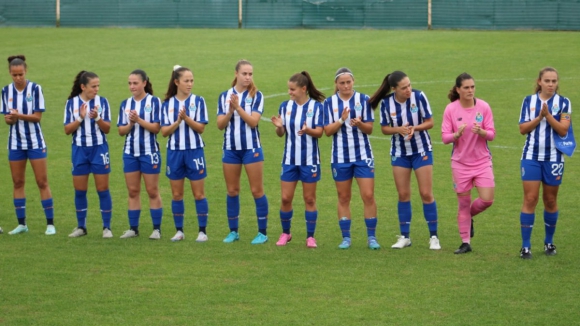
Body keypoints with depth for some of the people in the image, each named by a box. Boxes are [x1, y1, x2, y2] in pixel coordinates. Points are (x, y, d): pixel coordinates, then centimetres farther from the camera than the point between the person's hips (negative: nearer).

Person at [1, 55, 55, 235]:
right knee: (18, 182, 6)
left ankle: (50, 223, -2)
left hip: (35, 141, -4)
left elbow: (37, 116, -11)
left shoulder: (35, 89, -9)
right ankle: (21, 223, 12)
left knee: (42, 182, -4)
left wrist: (20, 116, -26)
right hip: (15, 142, 4)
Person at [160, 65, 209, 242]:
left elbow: (200, 128, -7)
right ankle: (179, 231, 16)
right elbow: (164, 131, 0)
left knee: (199, 193, -1)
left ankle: (202, 231, 5)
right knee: (177, 194, 7)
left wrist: (186, 118, -21)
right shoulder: (167, 104, 4)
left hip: (194, 150, -2)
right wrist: (177, 122, -16)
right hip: (174, 151, 2)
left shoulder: (198, 101, -1)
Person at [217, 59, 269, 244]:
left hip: (251, 148, -3)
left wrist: (238, 107, -21)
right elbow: (220, 125, 1)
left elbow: (253, 121, -13)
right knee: (232, 191, 8)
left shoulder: (256, 96, -3)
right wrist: (230, 112, -16)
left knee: (257, 190, -2)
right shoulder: (225, 96, 5)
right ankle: (233, 231, 18)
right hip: (230, 148, 3)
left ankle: (262, 232, 4)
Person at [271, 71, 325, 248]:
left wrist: (308, 130, -30)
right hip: (290, 159, 3)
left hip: (309, 159, -3)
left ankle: (310, 236, 11)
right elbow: (281, 133, 5)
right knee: (286, 198, 2)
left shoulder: (316, 106, -6)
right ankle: (285, 233, 19)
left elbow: (319, 132, -9)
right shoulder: (285, 106, 3)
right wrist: (278, 126, -17)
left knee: (309, 198, 3)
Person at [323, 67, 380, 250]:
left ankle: (371, 237, 2)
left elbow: (369, 129, -2)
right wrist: (342, 120, -19)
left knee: (368, 196, -7)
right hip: (340, 157, 1)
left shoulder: (364, 100, -1)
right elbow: (327, 131, -3)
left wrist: (359, 124, -23)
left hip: (363, 155, -1)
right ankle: (346, 238, 14)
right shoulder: (329, 103, 1)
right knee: (343, 198, 6)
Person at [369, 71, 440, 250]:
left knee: (426, 194, -3)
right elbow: (384, 128, -1)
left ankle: (433, 237, 5)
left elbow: (429, 122, -8)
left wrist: (414, 128, -27)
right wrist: (399, 129, -21)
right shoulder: (386, 103, -11)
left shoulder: (419, 96, -15)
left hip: (421, 150, -2)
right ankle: (404, 237, 16)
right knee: (403, 195, 5)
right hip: (399, 152, 2)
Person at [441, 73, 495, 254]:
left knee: (487, 199, -9)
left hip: (482, 161, 1)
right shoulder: (451, 109, -6)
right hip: (460, 162, -1)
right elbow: (444, 137, -5)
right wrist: (457, 134, -26)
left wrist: (481, 131, -24)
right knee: (463, 202, 3)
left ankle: (469, 215, 25)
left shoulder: (483, 107, -5)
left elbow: (492, 134, -3)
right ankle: (465, 243, 15)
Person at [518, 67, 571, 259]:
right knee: (530, 199, -6)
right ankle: (525, 246, -4)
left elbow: (563, 130, -11)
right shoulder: (529, 101, 3)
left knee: (550, 200, 8)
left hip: (553, 158, 0)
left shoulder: (563, 103, -1)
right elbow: (523, 129, -2)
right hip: (531, 157, 0)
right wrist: (539, 117, -15)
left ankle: (549, 242, 24)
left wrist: (548, 115, -21)